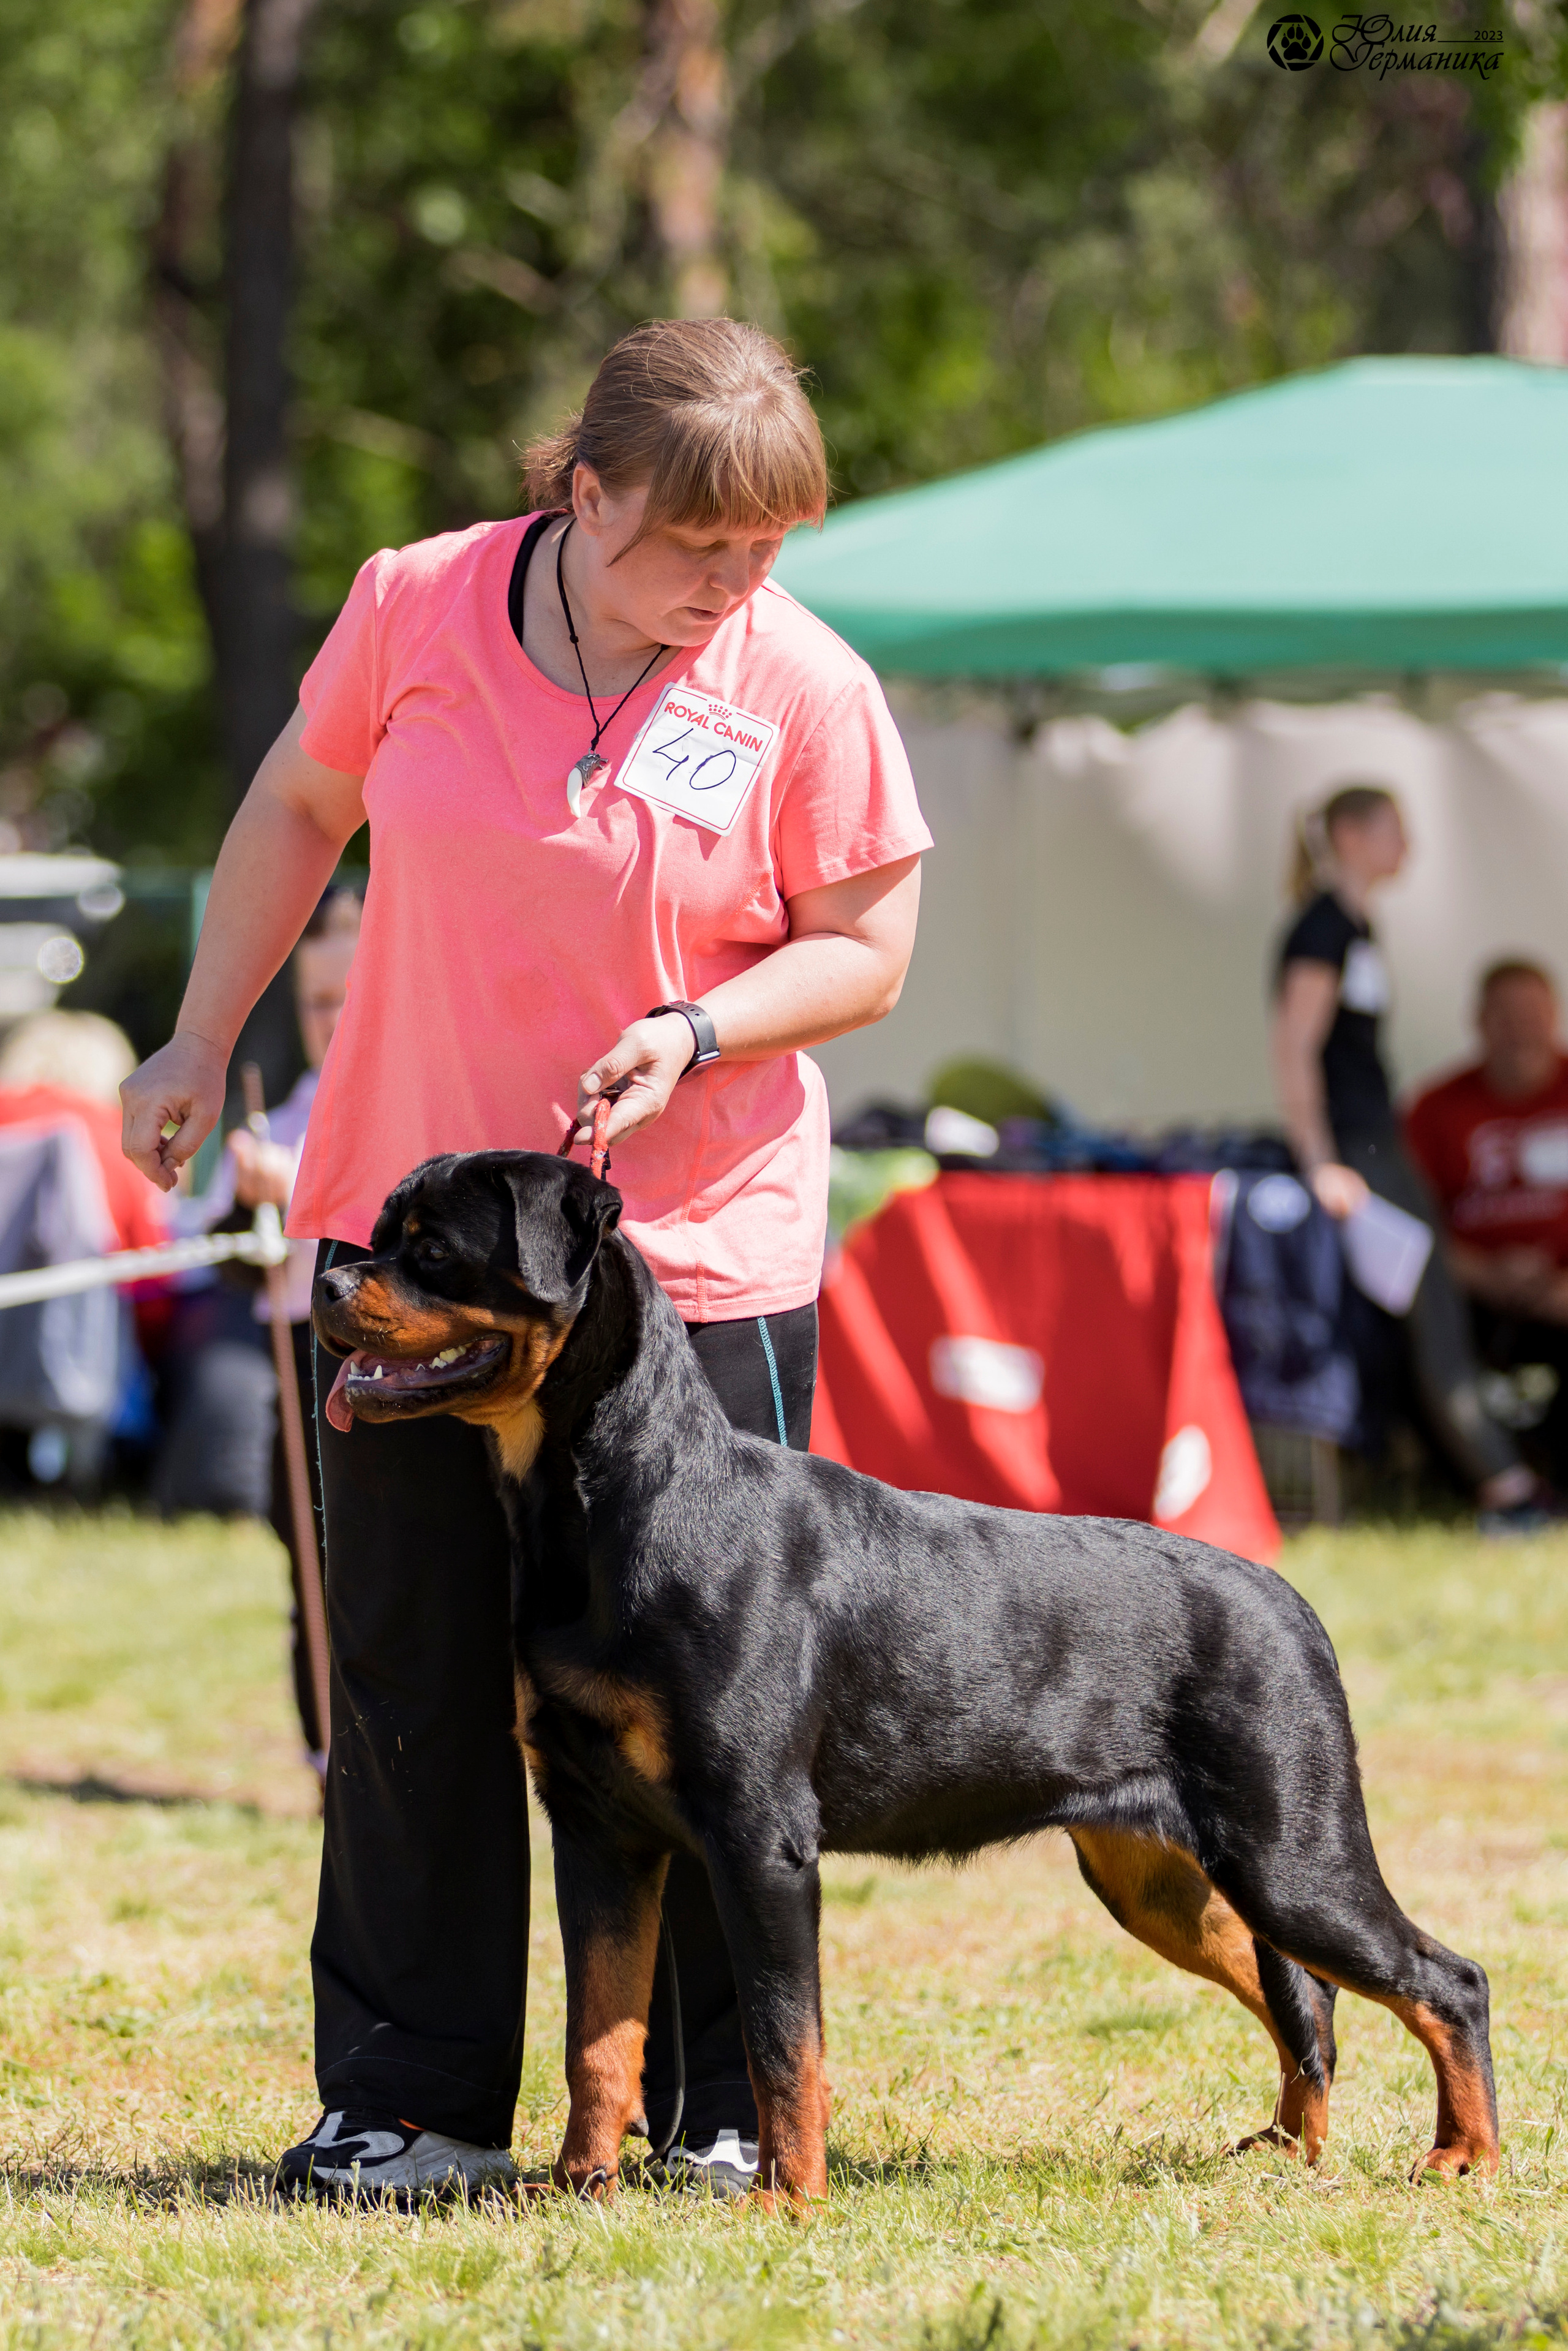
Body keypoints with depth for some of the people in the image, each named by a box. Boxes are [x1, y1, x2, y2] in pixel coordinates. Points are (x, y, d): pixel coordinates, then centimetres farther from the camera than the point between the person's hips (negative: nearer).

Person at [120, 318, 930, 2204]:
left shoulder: (806, 688, -10)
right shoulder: (415, 609, -5)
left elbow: (866, 950, -3)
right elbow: (300, 808, 11)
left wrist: (693, 1031, -20)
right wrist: (202, 1043, 14)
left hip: (694, 1251, -2)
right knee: (410, 1672, 6)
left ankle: (724, 2101, 13)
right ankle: (412, 2099, 15)